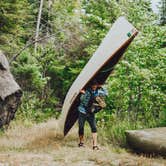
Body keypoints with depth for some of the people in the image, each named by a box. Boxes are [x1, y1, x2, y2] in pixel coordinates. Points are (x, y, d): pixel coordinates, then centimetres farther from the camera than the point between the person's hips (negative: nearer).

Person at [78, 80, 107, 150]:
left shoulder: (97, 91, 4)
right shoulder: (86, 91, -10)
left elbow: (105, 93, 16)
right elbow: (82, 100, -16)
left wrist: (100, 87, 3)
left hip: (91, 113, 3)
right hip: (82, 112, -3)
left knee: (94, 128, -10)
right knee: (81, 128, 4)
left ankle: (95, 145, -9)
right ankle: (81, 142, 25)